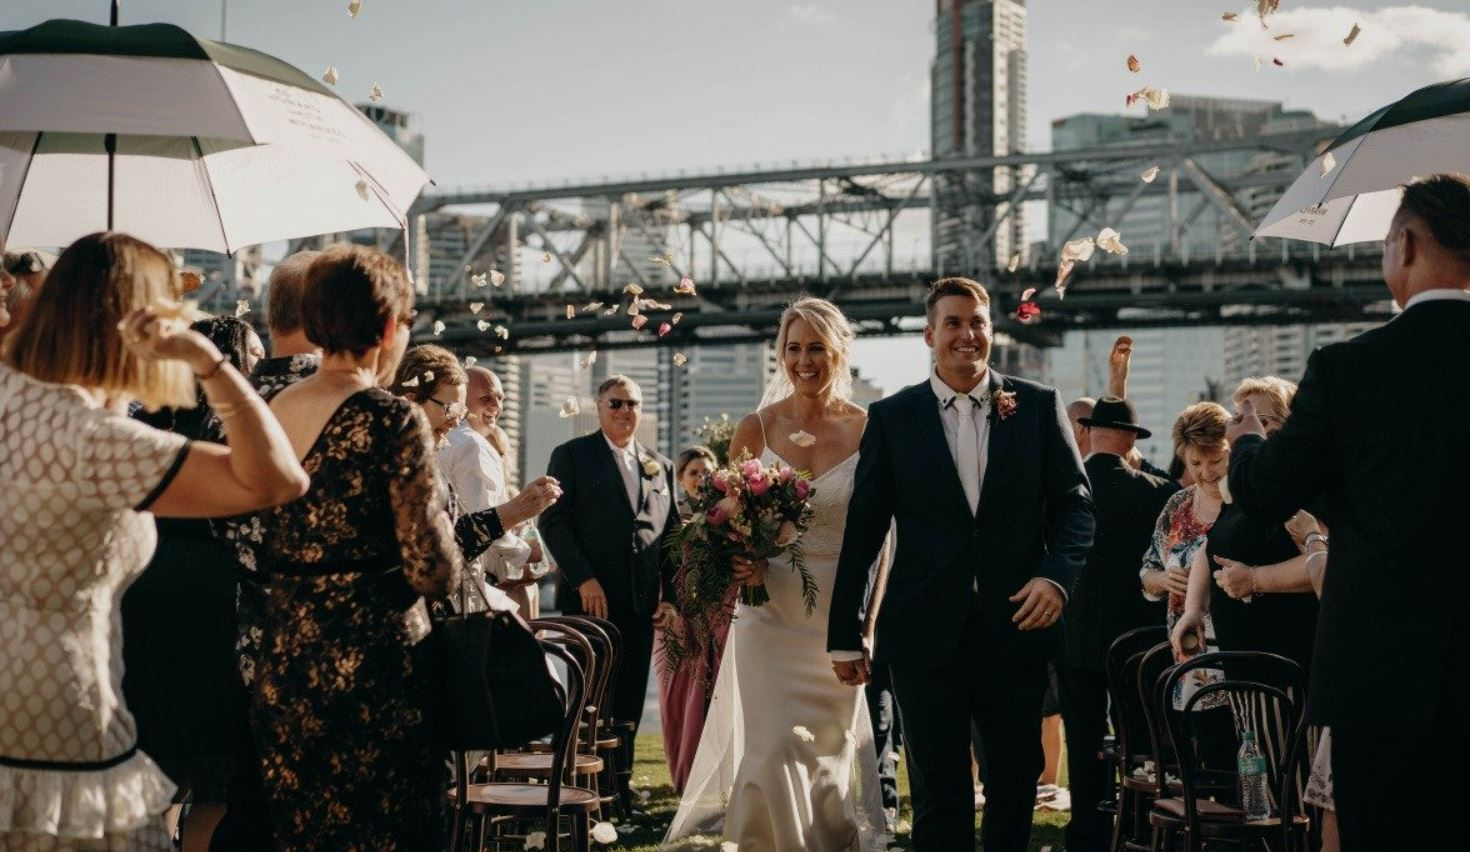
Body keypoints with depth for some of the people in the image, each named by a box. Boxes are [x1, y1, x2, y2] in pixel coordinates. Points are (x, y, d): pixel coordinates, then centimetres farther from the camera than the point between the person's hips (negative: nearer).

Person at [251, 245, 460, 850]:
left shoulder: (270, 411, 5)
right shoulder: (392, 420, -13)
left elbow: (257, 553, 12)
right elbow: (434, 572, -16)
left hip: (281, 662, 6)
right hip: (373, 663, -6)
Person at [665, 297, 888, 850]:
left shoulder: (869, 431, -1)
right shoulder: (755, 430, 1)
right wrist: (743, 562, -13)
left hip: (841, 618, 0)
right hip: (769, 613, 0)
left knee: (830, 754, 9)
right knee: (773, 752, -10)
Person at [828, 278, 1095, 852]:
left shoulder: (1039, 406, 5)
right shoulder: (892, 417, 3)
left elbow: (1074, 503, 4)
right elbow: (862, 532, 4)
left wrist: (1057, 574, -15)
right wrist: (844, 635, 4)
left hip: (1017, 627, 1)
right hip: (925, 633, -1)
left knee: (1015, 784, 12)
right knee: (938, 794, 3)